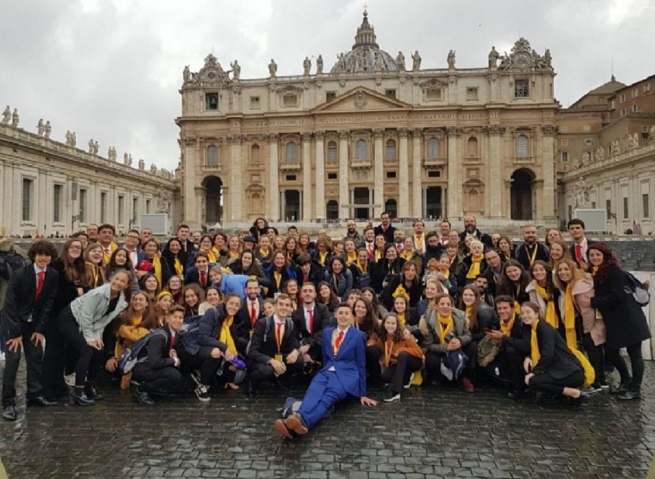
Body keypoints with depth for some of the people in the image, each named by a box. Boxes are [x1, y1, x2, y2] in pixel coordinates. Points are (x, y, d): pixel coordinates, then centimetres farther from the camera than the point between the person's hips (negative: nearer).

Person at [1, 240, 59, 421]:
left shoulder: (53, 275, -9)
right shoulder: (19, 274, -21)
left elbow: (48, 303, -5)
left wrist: (40, 329, -7)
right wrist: (15, 333, -20)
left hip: (34, 322, 4)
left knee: (36, 357, 5)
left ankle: (35, 395, 17)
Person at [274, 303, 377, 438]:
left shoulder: (358, 336, 6)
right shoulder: (327, 332, 18)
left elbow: (361, 364, 7)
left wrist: (362, 394, 8)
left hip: (346, 375, -4)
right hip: (326, 372, 4)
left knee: (328, 397, -37)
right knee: (312, 393, -33)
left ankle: (302, 421, -67)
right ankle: (298, 420, -64)